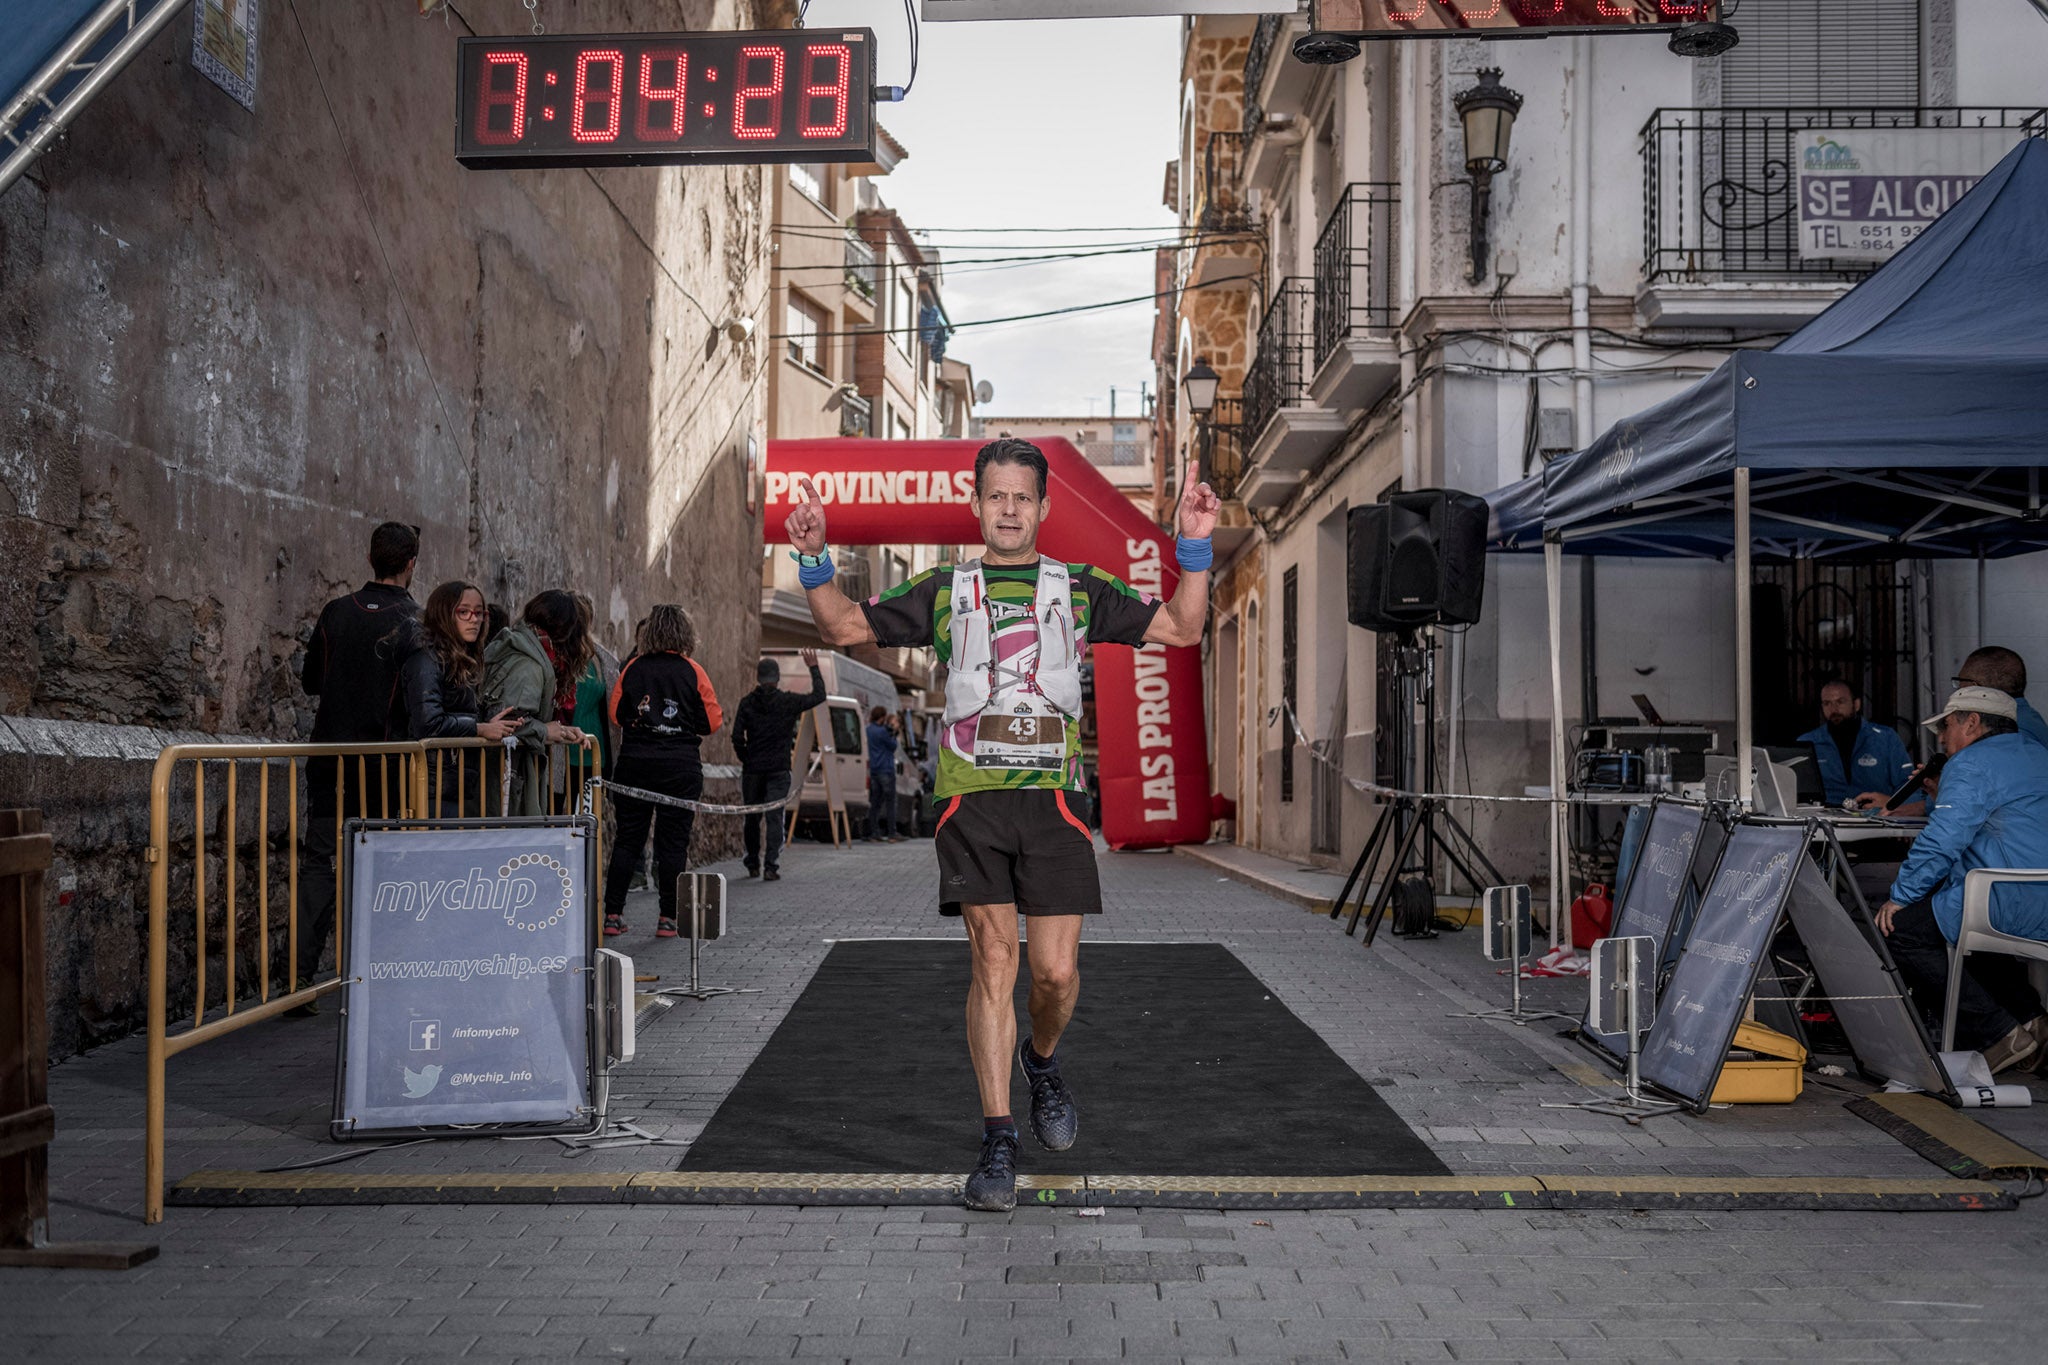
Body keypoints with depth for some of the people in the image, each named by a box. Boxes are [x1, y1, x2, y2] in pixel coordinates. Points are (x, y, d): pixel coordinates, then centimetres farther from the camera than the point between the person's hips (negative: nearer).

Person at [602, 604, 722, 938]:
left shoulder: (633, 668, 0)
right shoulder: (692, 672, -5)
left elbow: (615, 715, 5)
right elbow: (713, 722, -2)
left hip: (634, 763, 2)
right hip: (680, 766, -2)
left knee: (628, 838, 9)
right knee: (673, 841, 3)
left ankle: (612, 914, 10)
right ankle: (669, 919, 5)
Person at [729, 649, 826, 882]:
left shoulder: (747, 703, 1)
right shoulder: (788, 701, -3)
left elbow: (737, 737, -3)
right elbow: (819, 696, 7)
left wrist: (746, 760, 11)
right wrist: (814, 668, 15)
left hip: (752, 769, 2)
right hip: (778, 769, -2)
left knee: (751, 818, 12)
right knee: (775, 818, -3)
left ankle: (753, 865, 20)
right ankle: (771, 867, -11)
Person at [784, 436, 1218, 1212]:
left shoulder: (1080, 589, 13)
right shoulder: (943, 591, 14)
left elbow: (1182, 630, 12)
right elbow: (844, 628, 16)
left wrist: (1195, 547, 0)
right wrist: (814, 561, 0)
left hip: (1052, 799, 1)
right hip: (971, 799, 0)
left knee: (1055, 972, -2)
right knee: (993, 962, -6)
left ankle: (1042, 1063, 32)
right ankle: (998, 1142, 2)